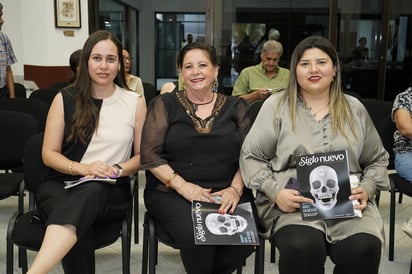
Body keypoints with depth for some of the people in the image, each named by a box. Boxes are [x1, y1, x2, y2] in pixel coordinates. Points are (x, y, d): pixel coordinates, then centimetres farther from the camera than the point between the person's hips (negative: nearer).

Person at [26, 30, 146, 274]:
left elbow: (142, 155, 9)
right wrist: (83, 168, -13)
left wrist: (116, 170, -11)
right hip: (61, 184, 1)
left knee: (90, 193, -40)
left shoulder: (135, 102, 7)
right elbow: (49, 153, 6)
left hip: (111, 191, 0)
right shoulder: (65, 99, 7)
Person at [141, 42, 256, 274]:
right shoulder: (164, 105, 7)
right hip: (172, 193, -1)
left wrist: (235, 188, -11)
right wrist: (183, 186, -14)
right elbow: (150, 154, -1)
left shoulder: (236, 107, 12)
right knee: (196, 236, -31)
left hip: (227, 193, 2)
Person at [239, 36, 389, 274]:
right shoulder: (276, 105, 6)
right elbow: (251, 157, 5)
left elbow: (377, 159, 21)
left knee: (364, 248, -29)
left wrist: (367, 189, 1)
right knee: (302, 247, -34)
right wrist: (276, 192, -10)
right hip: (292, 202, -2)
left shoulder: (354, 109, 15)